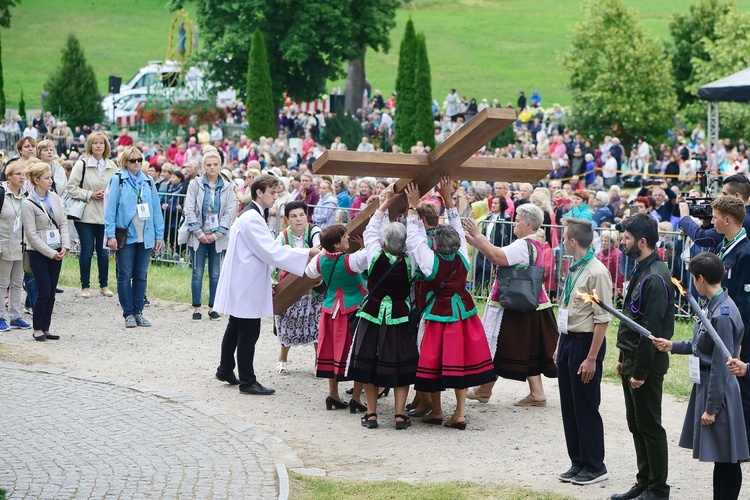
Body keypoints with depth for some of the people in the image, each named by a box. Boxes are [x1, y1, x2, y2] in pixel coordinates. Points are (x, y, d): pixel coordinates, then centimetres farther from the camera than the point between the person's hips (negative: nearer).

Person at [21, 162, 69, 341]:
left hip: (56, 252, 5)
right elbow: (32, 235, -13)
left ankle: (45, 328, 13)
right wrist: (51, 253, -14)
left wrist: (65, 246, -4)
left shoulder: (54, 197, 6)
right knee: (44, 291, -7)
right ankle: (37, 329, 6)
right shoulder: (28, 204, -12)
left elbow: (63, 223, 9)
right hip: (38, 253, -5)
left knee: (51, 292, 6)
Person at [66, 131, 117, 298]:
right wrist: (89, 194, -12)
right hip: (86, 214, -3)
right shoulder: (82, 164, -4)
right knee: (87, 251, 0)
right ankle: (85, 286, 11)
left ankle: (104, 285, 20)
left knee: (103, 251, 9)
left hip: (105, 215, 3)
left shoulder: (112, 166, 7)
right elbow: (71, 187, -6)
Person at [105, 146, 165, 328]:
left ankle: (138, 312, 14)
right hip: (125, 235, -4)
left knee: (141, 275, 8)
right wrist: (111, 235, -11)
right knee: (125, 275, 1)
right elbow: (111, 209, -5)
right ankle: (128, 313, 7)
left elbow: (156, 209, 10)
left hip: (145, 236, 4)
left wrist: (159, 235, 5)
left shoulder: (148, 181, 10)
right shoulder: (117, 180, -1)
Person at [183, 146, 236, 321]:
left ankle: (213, 307, 13)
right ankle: (197, 308, 7)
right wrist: (199, 233, -10)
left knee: (215, 274, 6)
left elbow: (229, 213, 2)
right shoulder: (195, 184, -1)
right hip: (198, 236, -2)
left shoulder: (227, 187, 4)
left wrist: (217, 234, -7)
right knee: (197, 273, 0)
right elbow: (189, 210, -3)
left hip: (217, 237, 2)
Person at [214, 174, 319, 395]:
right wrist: (308, 253, -22)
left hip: (241, 284, 11)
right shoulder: (252, 219, -20)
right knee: (248, 333, -5)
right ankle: (247, 381, 0)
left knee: (235, 328, 20)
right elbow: (272, 251, -24)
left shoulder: (250, 216, 15)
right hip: (247, 285, -11)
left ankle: (225, 370, 31)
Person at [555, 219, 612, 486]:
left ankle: (595, 466, 13)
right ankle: (578, 462, 26)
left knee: (586, 408, 1)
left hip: (586, 342, -9)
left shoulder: (597, 273, -18)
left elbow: (602, 320, -19)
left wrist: (591, 358, -20)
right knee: (568, 406, 14)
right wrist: (560, 346, 16)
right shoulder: (573, 270, 9)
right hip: (568, 340, 9)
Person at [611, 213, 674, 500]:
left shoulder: (655, 277, -20)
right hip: (633, 360, 10)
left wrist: (640, 371, -20)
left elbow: (652, 329, -22)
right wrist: (624, 359, 17)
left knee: (649, 426, -1)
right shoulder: (641, 270, 12)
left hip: (647, 365, -10)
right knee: (636, 424, 15)